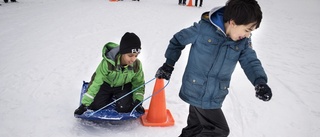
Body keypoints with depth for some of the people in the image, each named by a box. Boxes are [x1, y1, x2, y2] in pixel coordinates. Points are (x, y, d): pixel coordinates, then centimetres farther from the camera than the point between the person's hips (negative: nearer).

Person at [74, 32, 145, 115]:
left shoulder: (137, 65, -26)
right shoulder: (107, 63, -35)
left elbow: (139, 84, -9)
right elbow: (95, 83, -29)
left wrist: (138, 100, -23)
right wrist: (84, 104, -28)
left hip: (123, 87, 1)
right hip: (106, 84, 0)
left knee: (123, 108, -20)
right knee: (96, 106, -13)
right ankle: (110, 98, 19)